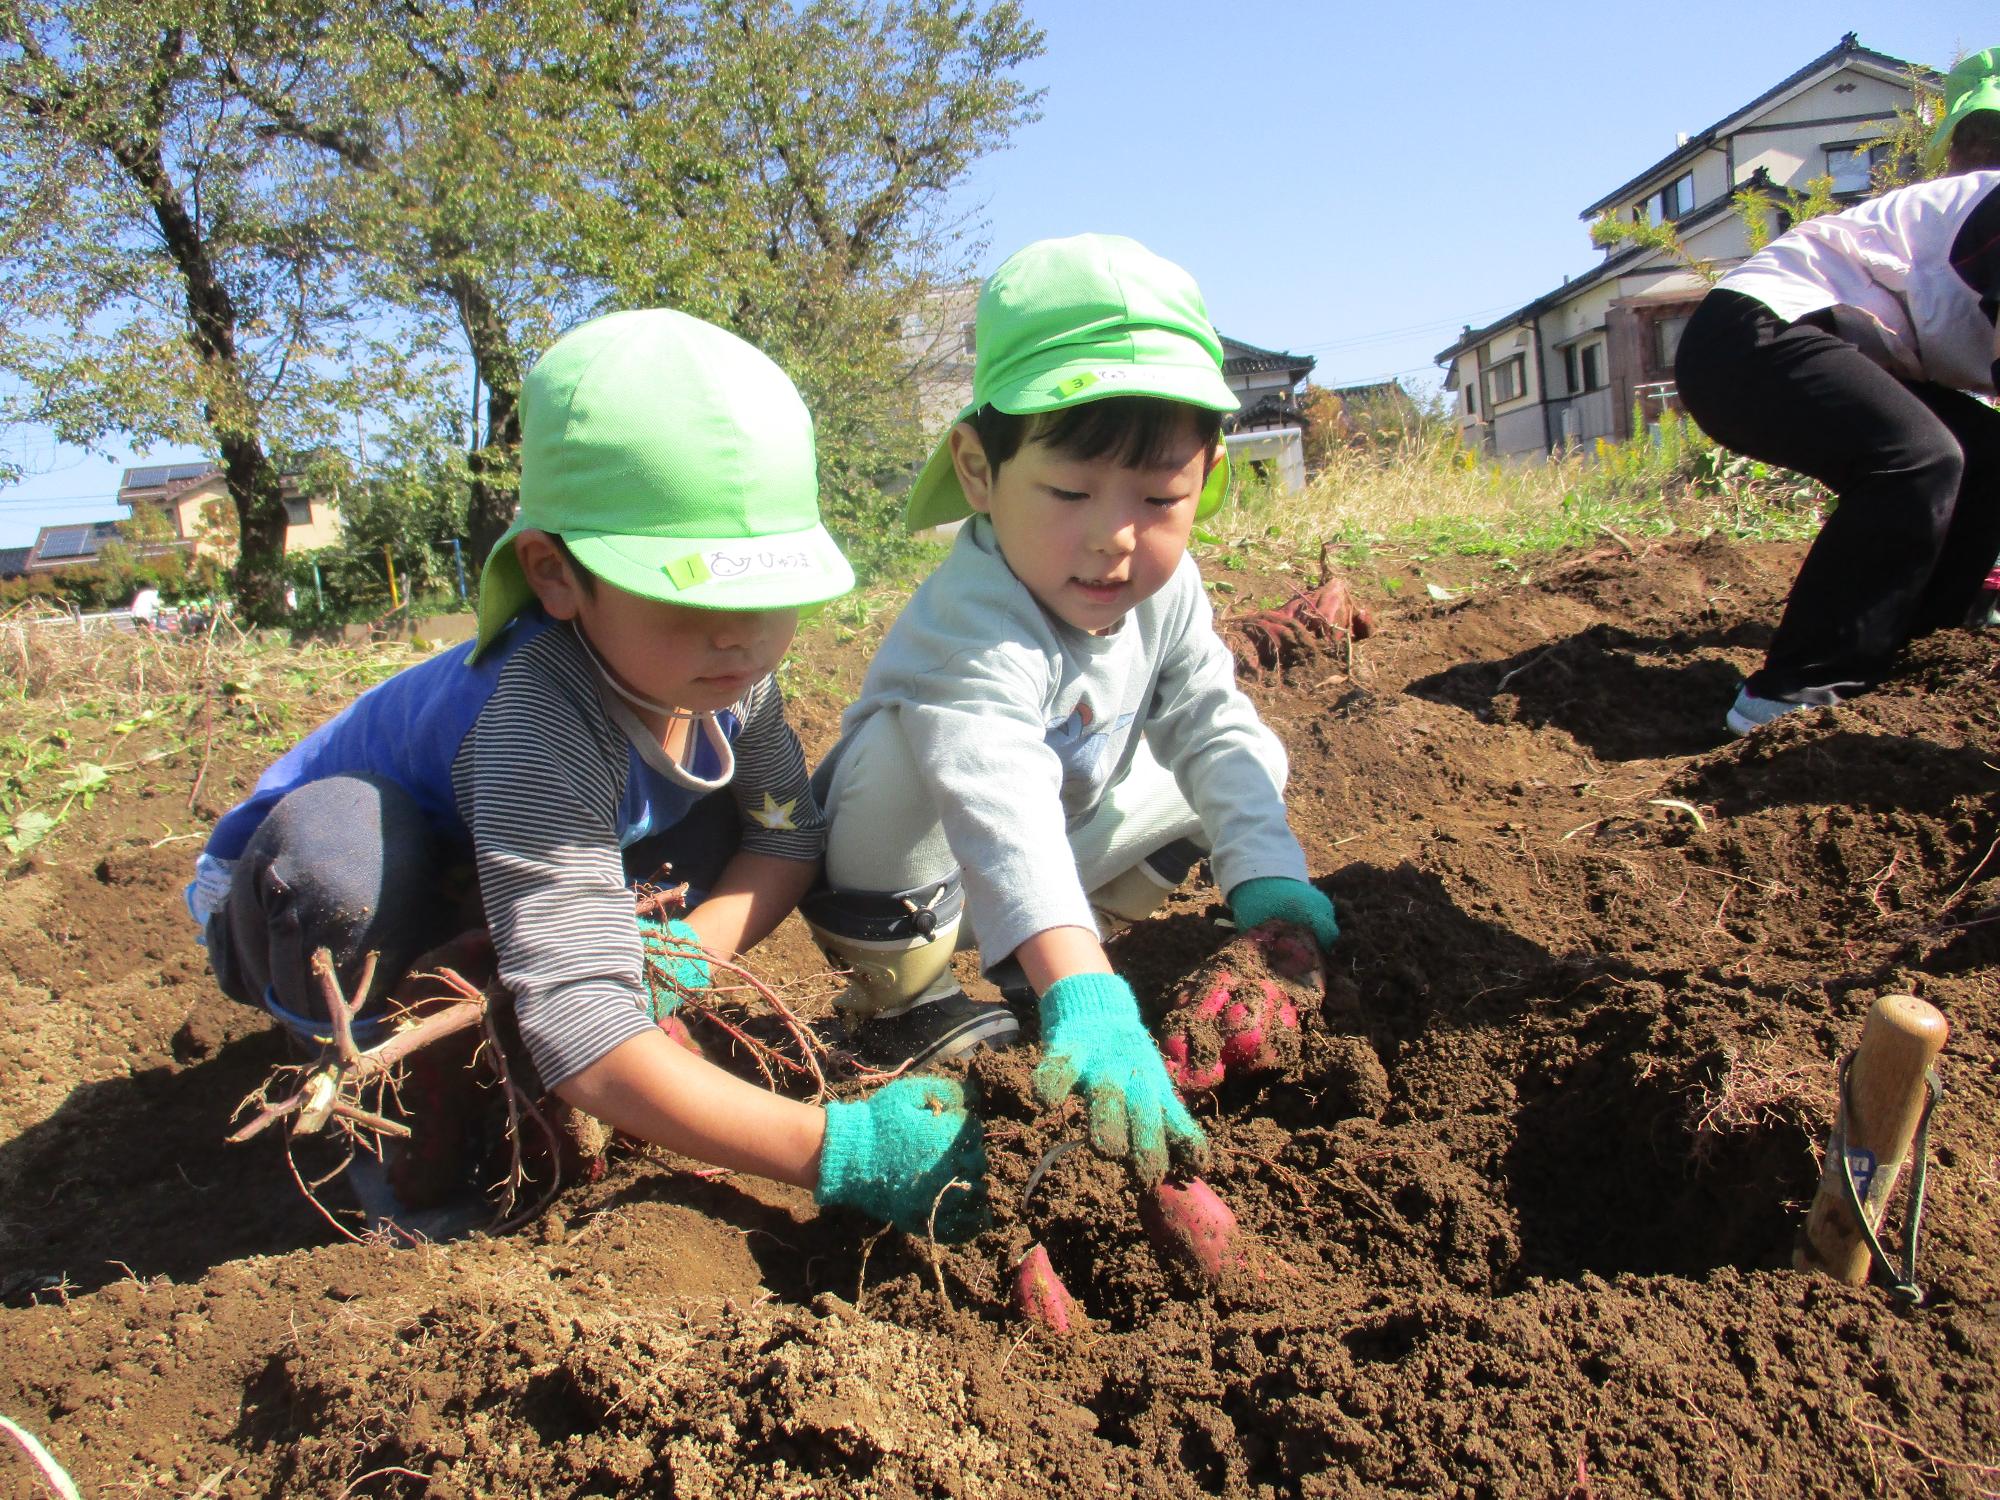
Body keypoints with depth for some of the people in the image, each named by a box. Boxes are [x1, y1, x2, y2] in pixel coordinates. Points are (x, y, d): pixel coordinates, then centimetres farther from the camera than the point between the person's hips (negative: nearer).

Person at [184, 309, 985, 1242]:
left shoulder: (719, 671, -20)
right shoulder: (541, 722, -42)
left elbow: (790, 833, -9)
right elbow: (583, 1040, -48)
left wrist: (691, 944, -28)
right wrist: (836, 1149, -49)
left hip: (491, 894, 7)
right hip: (309, 915, -6)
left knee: (717, 814, -10)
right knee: (341, 848, -39)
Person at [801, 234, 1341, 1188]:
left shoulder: (1167, 588, -16)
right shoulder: (974, 622, -41)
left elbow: (1212, 725, -8)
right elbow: (1001, 811, -55)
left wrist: (1263, 869, -23)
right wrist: (1084, 1001, -66)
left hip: (1062, 846, 7)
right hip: (906, 862, -6)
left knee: (1239, 764, -2)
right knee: (905, 750, -38)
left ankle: (1044, 948, 10)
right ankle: (904, 997, -12)